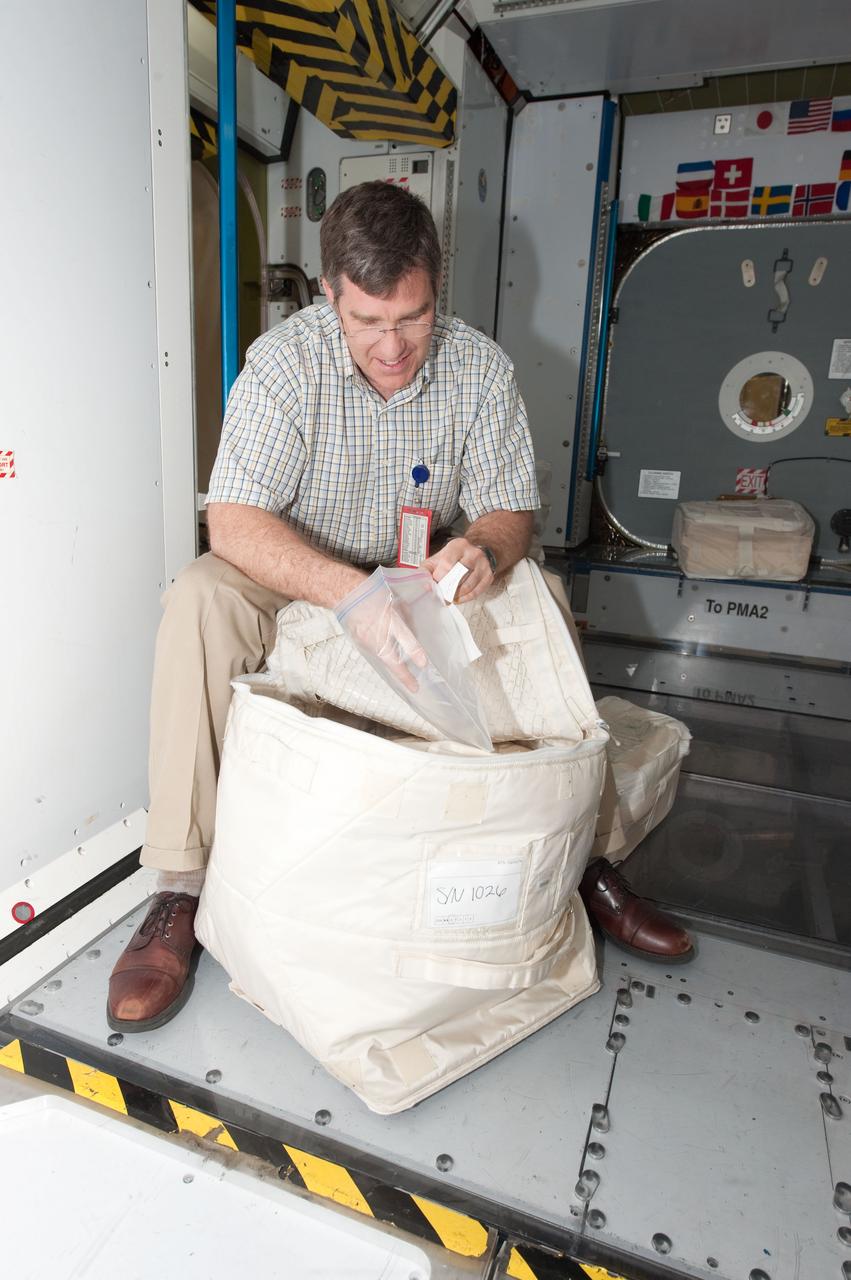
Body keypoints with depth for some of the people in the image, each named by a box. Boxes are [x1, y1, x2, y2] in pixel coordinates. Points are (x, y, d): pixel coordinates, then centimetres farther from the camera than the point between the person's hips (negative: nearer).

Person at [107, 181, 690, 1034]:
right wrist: (354, 593, -44)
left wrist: (482, 550, -34)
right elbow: (233, 520, -27)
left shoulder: (480, 367, -8)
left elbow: (509, 511, -7)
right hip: (300, 585, -2)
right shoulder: (284, 362, -17)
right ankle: (180, 889, -23)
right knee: (199, 600, -31)